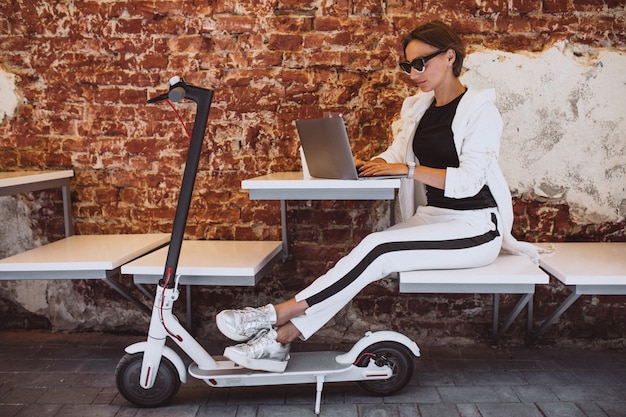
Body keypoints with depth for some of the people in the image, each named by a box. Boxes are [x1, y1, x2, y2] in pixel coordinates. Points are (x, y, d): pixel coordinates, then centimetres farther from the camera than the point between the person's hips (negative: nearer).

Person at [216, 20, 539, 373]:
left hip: (475, 228, -6)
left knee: (377, 249, -27)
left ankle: (277, 314, -26)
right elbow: (394, 157, 14)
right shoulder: (418, 108, 14)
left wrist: (410, 169, -20)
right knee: (372, 257, -21)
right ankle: (282, 337, -27)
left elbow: (469, 180, -17)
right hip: (431, 217, 6)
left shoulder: (481, 108, -7)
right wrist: (363, 165, -6)